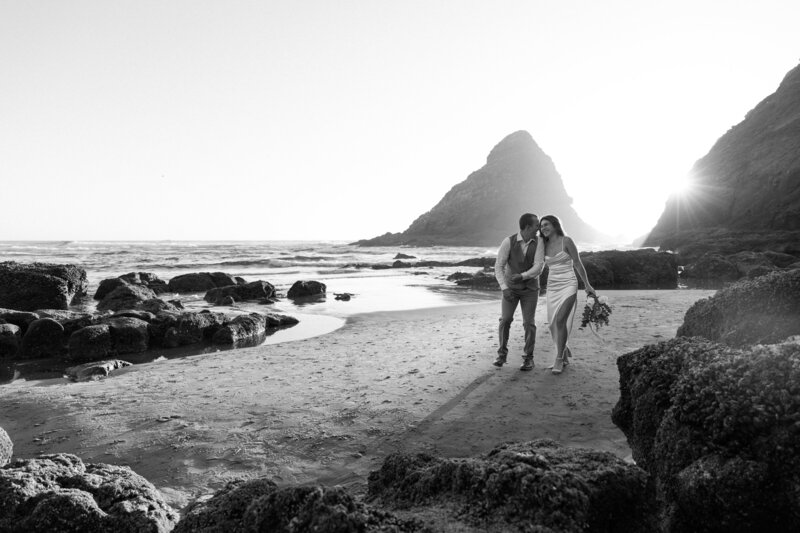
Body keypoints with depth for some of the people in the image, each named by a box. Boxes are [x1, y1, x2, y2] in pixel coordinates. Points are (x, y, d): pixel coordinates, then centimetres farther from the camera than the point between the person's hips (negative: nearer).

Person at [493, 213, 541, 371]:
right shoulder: (508, 242, -18)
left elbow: (538, 269, -13)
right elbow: (498, 267, -17)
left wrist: (522, 276, -30)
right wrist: (504, 289, -28)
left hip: (530, 289, 1)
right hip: (511, 288, 0)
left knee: (529, 323, -8)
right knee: (505, 320, -12)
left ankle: (528, 359, 6)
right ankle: (502, 355, 4)